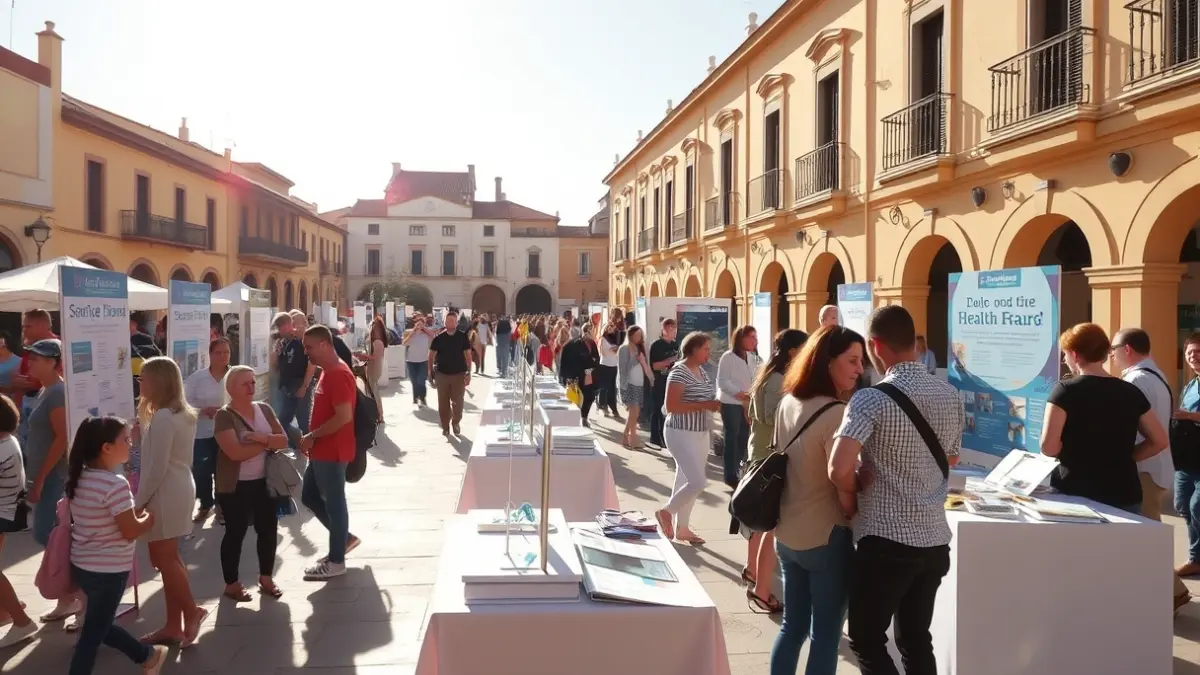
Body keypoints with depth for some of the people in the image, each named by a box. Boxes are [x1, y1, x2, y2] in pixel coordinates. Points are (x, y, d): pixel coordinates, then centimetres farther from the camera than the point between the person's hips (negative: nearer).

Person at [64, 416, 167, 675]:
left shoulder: (78, 478, 1)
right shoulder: (116, 484, -24)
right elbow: (130, 532, -21)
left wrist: (134, 511, 10)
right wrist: (150, 518, -3)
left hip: (81, 565, 9)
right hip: (108, 571, -9)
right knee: (93, 633, 5)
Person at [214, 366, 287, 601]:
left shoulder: (265, 409, 5)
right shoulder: (224, 416, -12)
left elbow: (283, 441, 0)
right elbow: (235, 452, -23)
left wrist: (263, 437, -19)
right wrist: (267, 444, -13)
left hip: (264, 482, 6)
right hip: (235, 486, -5)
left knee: (268, 529, 10)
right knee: (235, 533, 5)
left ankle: (266, 578, 26)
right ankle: (231, 584, 19)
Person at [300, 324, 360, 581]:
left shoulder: (338, 375, -20)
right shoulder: (328, 372, 13)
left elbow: (344, 417, -27)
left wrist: (312, 437, -19)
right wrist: (314, 440, 12)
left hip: (332, 452, -10)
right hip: (322, 451, 10)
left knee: (333, 502, 1)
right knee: (309, 496, 18)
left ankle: (336, 561, 13)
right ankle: (345, 538, 30)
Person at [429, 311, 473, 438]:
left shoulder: (463, 337, -2)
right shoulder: (439, 338, -1)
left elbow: (468, 355, 0)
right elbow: (431, 355, 5)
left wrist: (469, 373, -4)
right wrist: (431, 372, 1)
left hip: (459, 374, -1)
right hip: (442, 374, 1)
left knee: (458, 402, 4)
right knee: (443, 402, 5)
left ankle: (456, 423, 24)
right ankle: (445, 426, 17)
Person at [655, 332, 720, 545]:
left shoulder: (702, 372, 9)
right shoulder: (679, 372, -17)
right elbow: (671, 406, -23)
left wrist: (713, 404, 0)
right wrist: (704, 405, -24)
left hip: (700, 433, 8)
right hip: (681, 434, -8)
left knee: (686, 480, 14)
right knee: (698, 481, -12)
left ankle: (682, 527, 24)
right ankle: (665, 511, 8)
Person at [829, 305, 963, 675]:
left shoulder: (872, 399, -17)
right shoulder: (950, 395, 5)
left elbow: (839, 468, -28)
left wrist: (848, 496, -8)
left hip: (885, 540, -7)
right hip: (935, 538, 7)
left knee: (867, 640, 8)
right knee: (916, 639, 18)